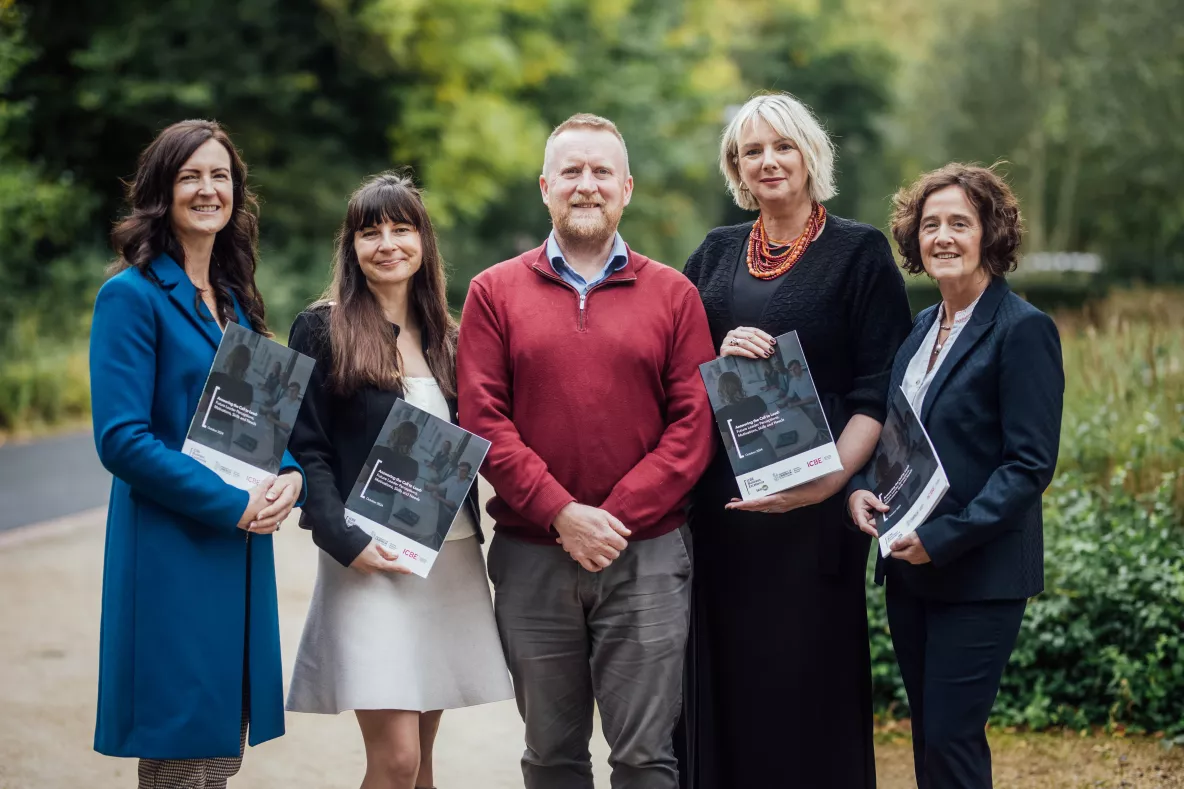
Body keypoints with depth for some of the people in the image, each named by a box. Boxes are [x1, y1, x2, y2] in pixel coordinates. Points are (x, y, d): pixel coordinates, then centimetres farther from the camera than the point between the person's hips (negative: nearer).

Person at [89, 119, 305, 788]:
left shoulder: (235, 300, 15)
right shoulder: (132, 295, -8)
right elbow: (121, 438, -16)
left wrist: (289, 477, -3)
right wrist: (233, 505, -17)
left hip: (241, 554, 7)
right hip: (170, 556, -7)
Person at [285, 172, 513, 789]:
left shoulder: (444, 338, 15)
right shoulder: (321, 330, -1)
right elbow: (305, 449, -5)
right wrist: (346, 542, -16)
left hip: (450, 558, 5)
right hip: (369, 560, -5)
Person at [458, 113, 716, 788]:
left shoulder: (673, 294, 6)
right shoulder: (494, 293, 6)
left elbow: (695, 423, -1)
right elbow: (482, 420, -1)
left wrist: (617, 518, -11)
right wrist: (562, 514, -12)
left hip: (646, 557, -1)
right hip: (530, 559, 1)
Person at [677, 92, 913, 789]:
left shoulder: (859, 251, 1)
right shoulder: (716, 254, 14)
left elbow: (880, 390, -5)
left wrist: (830, 479, -18)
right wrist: (719, 357, -7)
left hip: (815, 503, -4)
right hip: (722, 501, 4)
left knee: (808, 676, -2)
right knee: (729, 677, 6)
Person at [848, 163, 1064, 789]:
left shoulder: (1023, 329, -11)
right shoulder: (919, 327, 12)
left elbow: (1030, 464, -16)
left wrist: (945, 537, -21)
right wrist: (859, 488, -2)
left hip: (978, 573, -7)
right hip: (908, 569, 7)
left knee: (952, 738, -5)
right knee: (927, 736, 12)